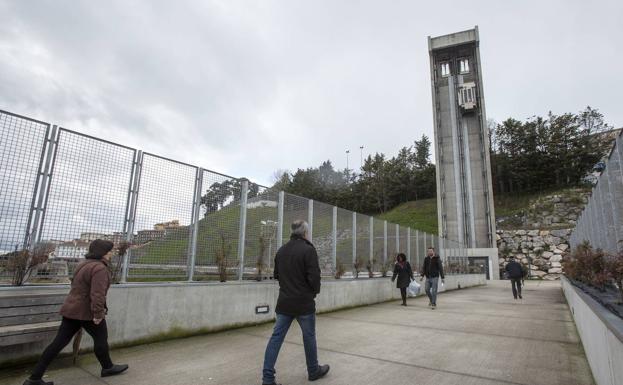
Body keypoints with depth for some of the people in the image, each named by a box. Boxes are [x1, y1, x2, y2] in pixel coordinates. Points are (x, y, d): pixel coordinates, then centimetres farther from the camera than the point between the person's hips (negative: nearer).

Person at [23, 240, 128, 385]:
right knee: (101, 338, 10)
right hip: (87, 312, -9)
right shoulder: (100, 268, -22)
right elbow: (97, 294, -28)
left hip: (71, 309, 9)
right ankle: (107, 367, 26)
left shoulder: (85, 264, 10)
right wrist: (98, 314, -21)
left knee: (60, 342, 10)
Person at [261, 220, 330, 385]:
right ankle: (314, 371, 30)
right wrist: (315, 290, 2)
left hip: (284, 302, 5)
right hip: (304, 303, -5)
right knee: (309, 337, 13)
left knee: (276, 337, 8)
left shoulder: (281, 250, 7)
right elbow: (314, 276, -18)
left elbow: (276, 275, 14)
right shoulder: (308, 249, -15)